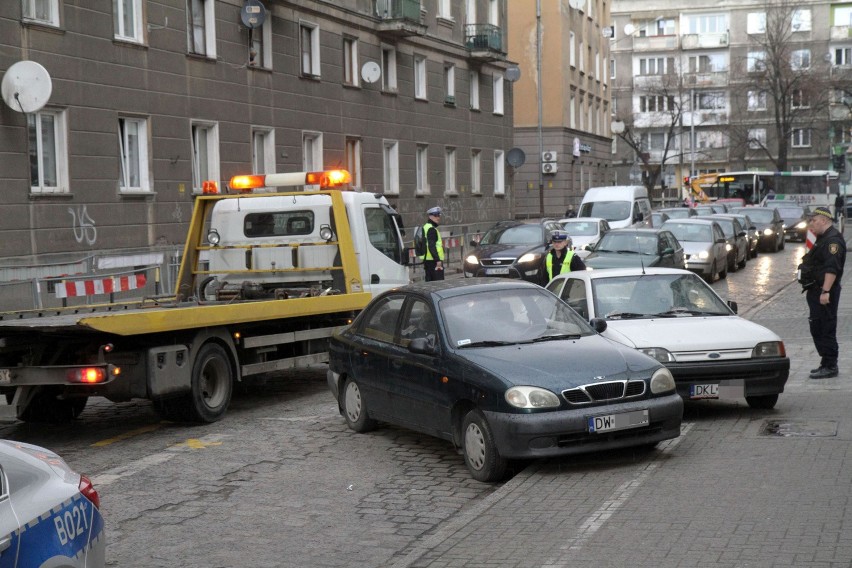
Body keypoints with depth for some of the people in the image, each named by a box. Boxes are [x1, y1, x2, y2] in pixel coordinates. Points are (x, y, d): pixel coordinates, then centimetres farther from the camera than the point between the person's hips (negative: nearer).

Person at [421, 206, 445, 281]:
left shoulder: (425, 227, 19)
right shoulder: (431, 229, -13)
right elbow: (431, 246, -23)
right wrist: (438, 260, -26)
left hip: (426, 259, 10)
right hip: (433, 260, -10)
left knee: (429, 281, 13)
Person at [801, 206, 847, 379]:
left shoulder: (833, 240, -16)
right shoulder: (823, 239, 18)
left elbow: (832, 269, -25)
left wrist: (825, 291, -29)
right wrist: (811, 289, 24)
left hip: (825, 294, -11)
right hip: (816, 291, 11)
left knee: (826, 329, -7)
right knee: (817, 329, 15)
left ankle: (830, 366, -3)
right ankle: (826, 363, 23)